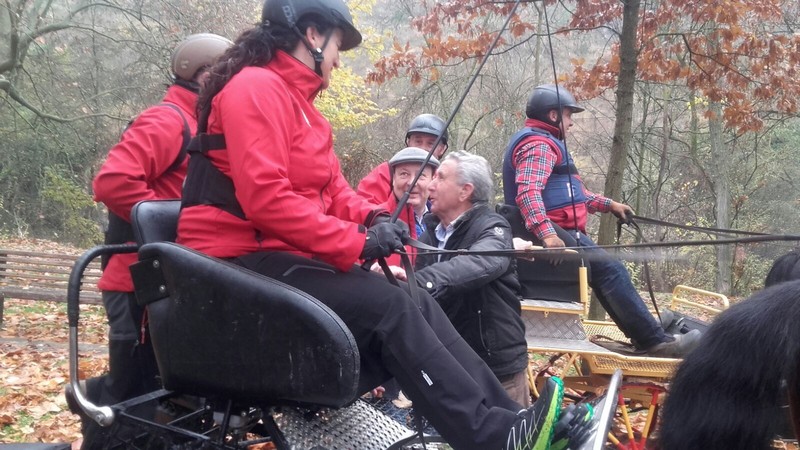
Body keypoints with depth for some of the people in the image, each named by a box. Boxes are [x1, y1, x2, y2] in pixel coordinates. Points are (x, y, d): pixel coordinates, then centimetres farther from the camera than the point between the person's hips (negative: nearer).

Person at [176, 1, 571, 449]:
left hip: (282, 255, 9)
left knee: (418, 304, -4)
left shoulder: (297, 100, 20)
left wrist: (373, 218, -4)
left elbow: (333, 189, 18)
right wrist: (356, 242, -21)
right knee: (388, 306, -21)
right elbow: (265, 197, -24)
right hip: (245, 260, -9)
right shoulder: (256, 87, -12)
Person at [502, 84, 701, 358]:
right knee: (612, 271, -15)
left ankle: (643, 337, 19)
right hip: (552, 234, -11)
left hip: (555, 231, 11)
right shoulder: (538, 144, -12)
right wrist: (547, 233, -42)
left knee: (607, 271, 15)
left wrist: (609, 205, 28)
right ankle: (655, 341, -15)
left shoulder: (543, 143, 24)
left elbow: (568, 193, 30)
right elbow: (528, 192, -30)